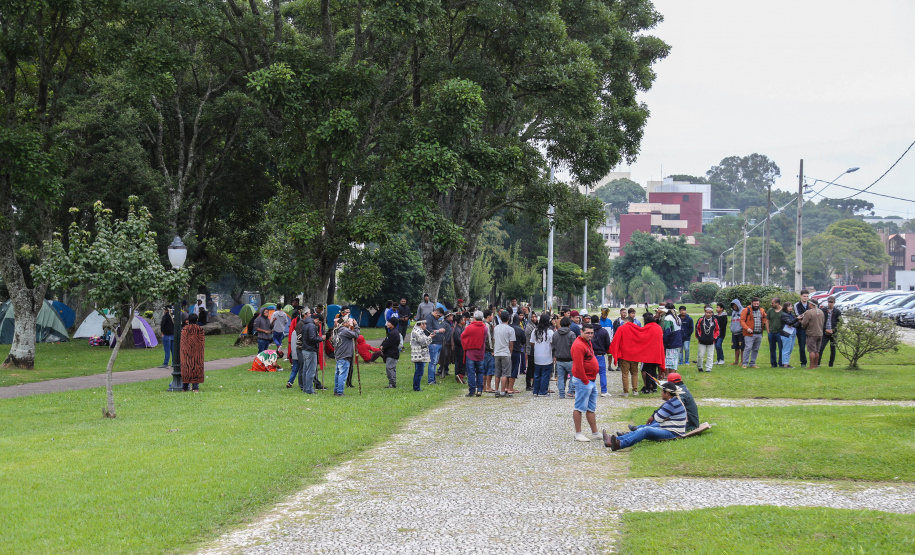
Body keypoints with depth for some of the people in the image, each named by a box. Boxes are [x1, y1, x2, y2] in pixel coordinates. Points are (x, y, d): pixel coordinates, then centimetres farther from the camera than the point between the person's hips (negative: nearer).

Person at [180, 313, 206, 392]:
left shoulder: (184, 329, -3)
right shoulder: (200, 329, -6)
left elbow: (182, 341, 1)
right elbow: (202, 340, -1)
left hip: (186, 351, 1)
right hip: (196, 351, -1)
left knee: (186, 366, 8)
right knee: (196, 366, 2)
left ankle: (185, 387, 11)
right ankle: (195, 387, -4)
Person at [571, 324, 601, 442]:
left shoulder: (587, 343, 16)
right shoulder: (578, 345, -17)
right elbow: (578, 366, -22)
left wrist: (591, 380, 17)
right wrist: (585, 381, -19)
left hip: (591, 381, 11)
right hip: (583, 381, -11)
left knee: (591, 408, 14)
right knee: (579, 407, -5)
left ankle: (595, 433, 21)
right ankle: (578, 434, -1)